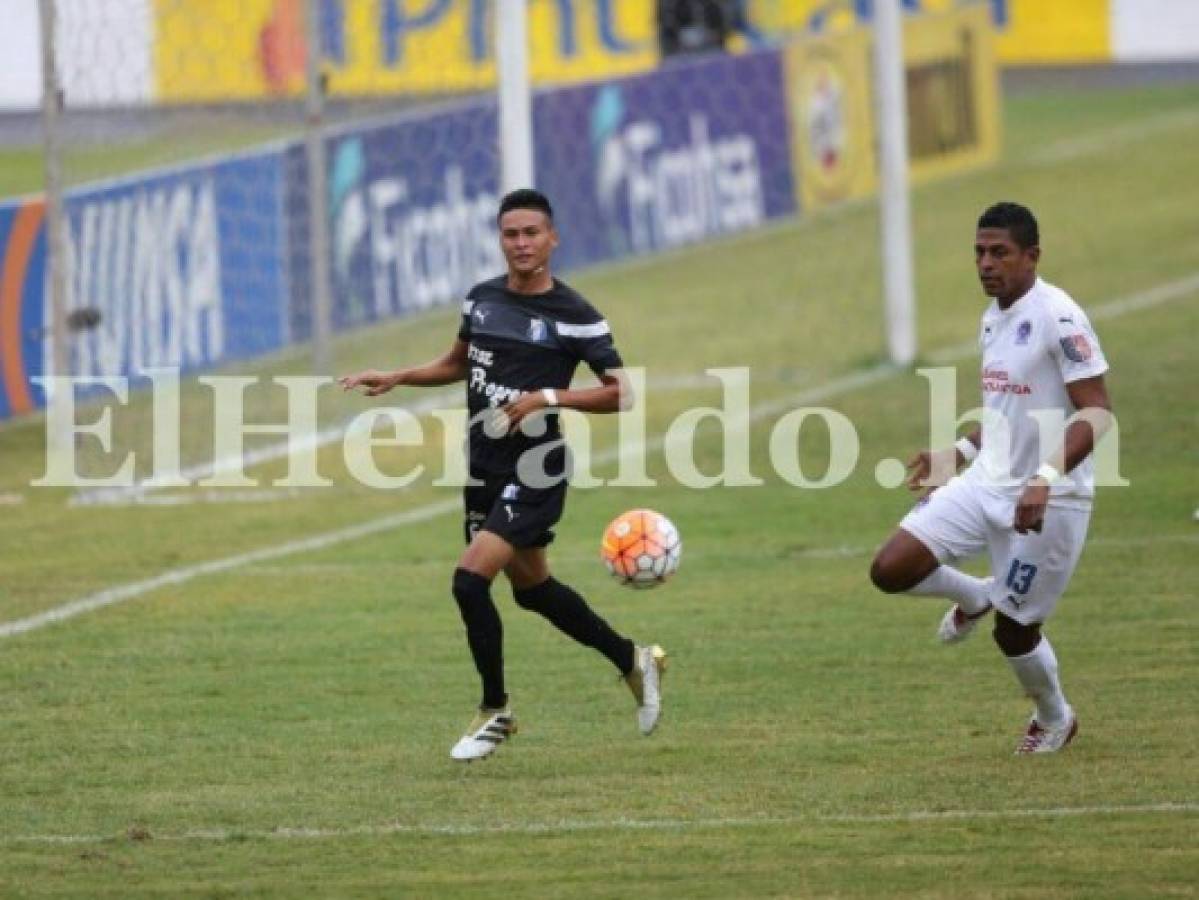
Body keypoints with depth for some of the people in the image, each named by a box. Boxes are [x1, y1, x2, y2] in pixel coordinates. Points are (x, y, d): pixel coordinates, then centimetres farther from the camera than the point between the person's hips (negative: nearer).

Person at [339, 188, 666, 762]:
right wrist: (397, 379, 10)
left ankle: (495, 711, 0)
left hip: (533, 472, -7)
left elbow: (619, 393, -11)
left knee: (470, 580, -18)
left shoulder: (573, 315, -12)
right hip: (483, 468, 7)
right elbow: (459, 363, 23)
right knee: (531, 588, 18)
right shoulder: (482, 299, 6)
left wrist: (547, 397, -22)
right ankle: (634, 661, 38)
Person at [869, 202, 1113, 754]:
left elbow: (1096, 413, -21)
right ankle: (976, 597, 23)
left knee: (1014, 630, 3)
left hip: (1049, 501, -7)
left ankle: (1055, 720, 33)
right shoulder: (993, 319, 11)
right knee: (890, 570, -7)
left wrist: (1046, 478, -31)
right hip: (986, 483, 7)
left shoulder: (1057, 318, -16)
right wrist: (959, 453, 17)